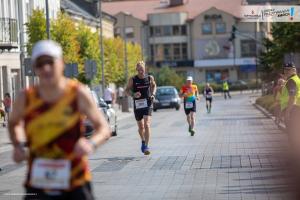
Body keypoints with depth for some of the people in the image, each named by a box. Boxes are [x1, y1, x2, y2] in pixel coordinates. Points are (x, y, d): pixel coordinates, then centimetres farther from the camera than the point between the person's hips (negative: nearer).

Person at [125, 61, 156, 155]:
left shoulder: (150, 78, 0)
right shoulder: (132, 80, -4)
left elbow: (153, 85, 20)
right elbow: (126, 91, 2)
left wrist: (153, 94, 2)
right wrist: (133, 94, -19)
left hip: (148, 104, -1)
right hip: (137, 105, 1)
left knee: (147, 125, -18)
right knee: (141, 127, 13)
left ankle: (146, 146, -19)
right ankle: (143, 141, 41)